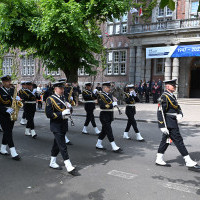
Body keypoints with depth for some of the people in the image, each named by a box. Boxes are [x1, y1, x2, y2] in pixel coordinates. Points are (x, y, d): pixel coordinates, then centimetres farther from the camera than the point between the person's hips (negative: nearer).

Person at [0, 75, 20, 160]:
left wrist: (17, 99, -9)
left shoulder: (12, 90, 11)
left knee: (7, 132, 13)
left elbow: (15, 101, 14)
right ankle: (13, 153, -9)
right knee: (8, 132, -8)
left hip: (11, 114, 6)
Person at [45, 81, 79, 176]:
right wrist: (61, 114, -22)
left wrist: (68, 110, -2)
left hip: (63, 126, 7)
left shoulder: (64, 98, 12)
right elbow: (48, 114, -16)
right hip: (56, 126, -7)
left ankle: (52, 163, 31)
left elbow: (68, 109, 22)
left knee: (57, 145, 17)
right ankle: (69, 167, -6)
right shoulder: (50, 99, -10)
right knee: (63, 146, -7)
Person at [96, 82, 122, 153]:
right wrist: (112, 104, -22)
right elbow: (102, 106, -23)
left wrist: (114, 103, -10)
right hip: (104, 116, -8)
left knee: (104, 130, 15)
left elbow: (112, 103, 13)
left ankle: (98, 145, 28)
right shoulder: (100, 95, -12)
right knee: (109, 131, -6)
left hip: (110, 116, 8)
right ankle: (114, 147, -3)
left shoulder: (110, 95, 14)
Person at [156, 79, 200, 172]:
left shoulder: (172, 96, 14)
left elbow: (177, 107, 19)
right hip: (169, 124, -10)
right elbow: (160, 112, -20)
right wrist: (163, 126, -22)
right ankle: (189, 163, 1)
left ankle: (159, 160, 22)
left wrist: (180, 114, -4)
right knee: (178, 141, -5)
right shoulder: (164, 97, -16)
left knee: (165, 140, 13)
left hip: (173, 122, 10)